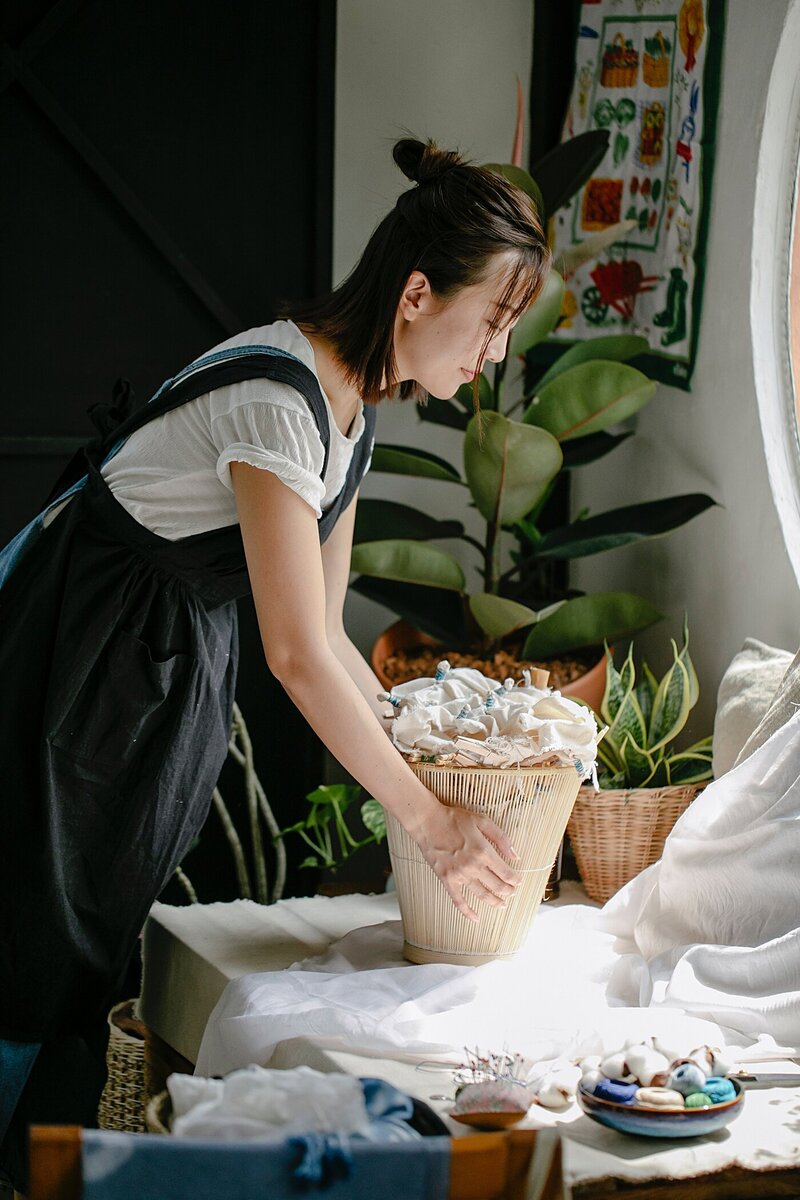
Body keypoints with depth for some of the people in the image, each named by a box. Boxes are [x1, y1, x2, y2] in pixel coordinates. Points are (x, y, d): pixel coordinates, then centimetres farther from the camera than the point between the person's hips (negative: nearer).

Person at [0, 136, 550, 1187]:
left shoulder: (350, 410, 3)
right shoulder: (276, 398, -27)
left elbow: (324, 635, 8)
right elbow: (297, 656, -29)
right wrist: (427, 816, -23)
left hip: (183, 667, 9)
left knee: (105, 946, 14)